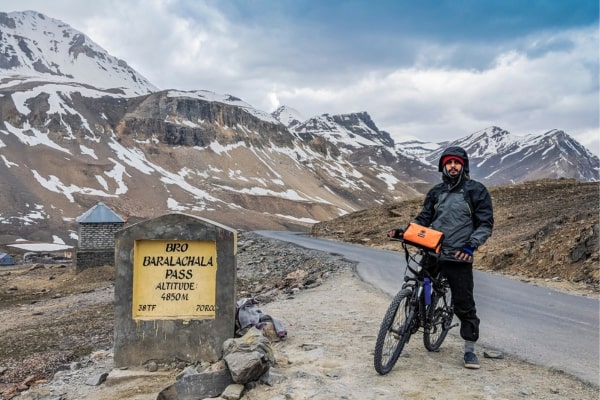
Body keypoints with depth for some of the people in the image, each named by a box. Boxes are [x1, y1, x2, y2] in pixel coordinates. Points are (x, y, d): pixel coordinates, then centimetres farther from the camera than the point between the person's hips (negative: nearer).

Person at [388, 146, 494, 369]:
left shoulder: (476, 191, -1)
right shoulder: (436, 192, 11)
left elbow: (486, 224, -4)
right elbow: (423, 219, 14)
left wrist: (471, 244, -19)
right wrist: (404, 232, -3)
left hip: (459, 259, -3)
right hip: (432, 254, 4)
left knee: (464, 305, 3)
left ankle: (470, 350, 16)